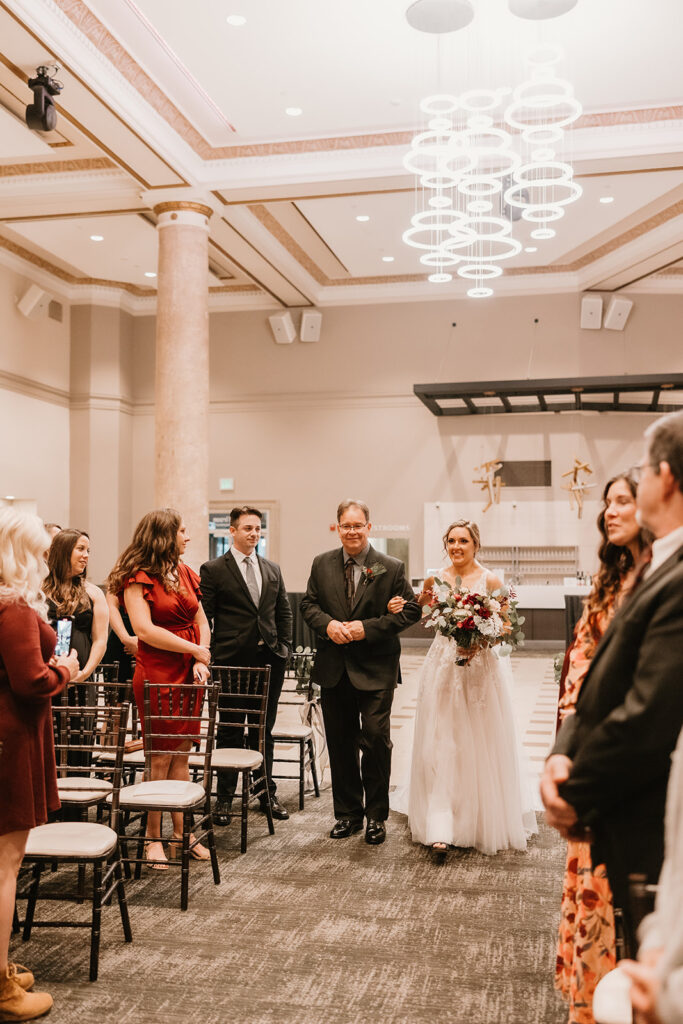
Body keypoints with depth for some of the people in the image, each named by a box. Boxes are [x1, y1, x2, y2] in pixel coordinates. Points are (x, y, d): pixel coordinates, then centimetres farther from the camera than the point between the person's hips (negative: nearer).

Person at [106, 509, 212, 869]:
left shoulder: (185, 574, 14)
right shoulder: (138, 578, -9)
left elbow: (201, 622, 13)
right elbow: (144, 629, -19)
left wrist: (200, 662, -3)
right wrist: (196, 650, -14)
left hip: (189, 674, 6)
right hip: (157, 674, -6)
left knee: (182, 754, 10)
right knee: (160, 758, -1)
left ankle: (180, 832, 18)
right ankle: (153, 836, 11)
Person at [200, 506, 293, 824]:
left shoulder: (273, 570, 12)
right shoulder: (213, 570, -2)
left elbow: (284, 612, 17)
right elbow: (204, 618, -4)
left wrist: (283, 647, 7)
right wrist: (211, 657, -9)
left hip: (269, 661, 4)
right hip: (231, 663, -4)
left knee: (264, 730, 13)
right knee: (229, 732, 4)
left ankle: (266, 792, 25)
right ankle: (224, 798, 15)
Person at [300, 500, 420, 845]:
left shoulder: (391, 568, -3)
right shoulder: (321, 564, 6)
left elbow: (409, 610, -4)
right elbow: (309, 604, 10)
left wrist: (369, 628, -15)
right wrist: (327, 624, -12)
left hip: (375, 669, -3)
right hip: (334, 669, 3)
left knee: (376, 739, -4)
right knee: (340, 743, 11)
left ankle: (376, 816, 12)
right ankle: (347, 813, 24)